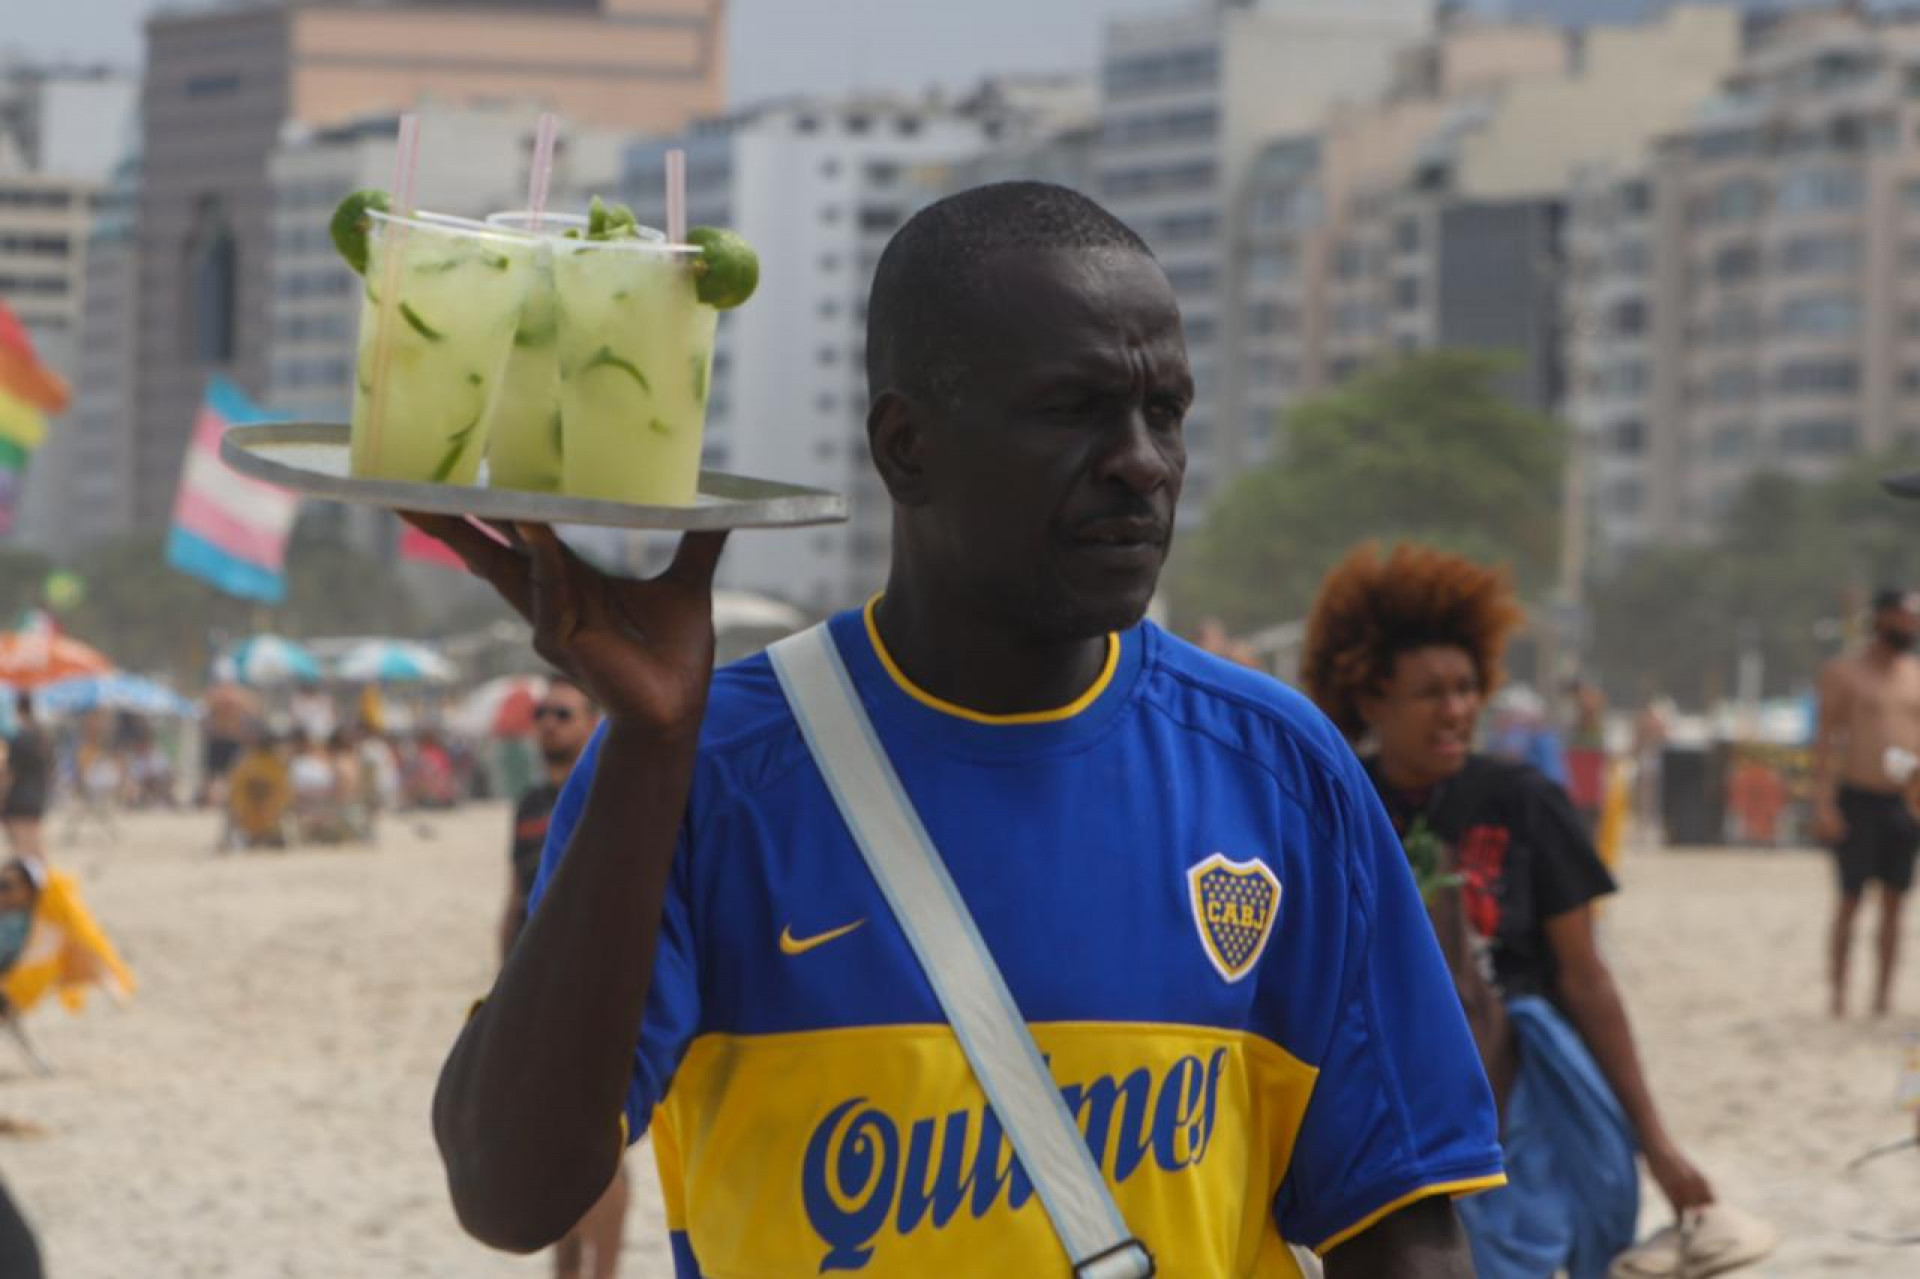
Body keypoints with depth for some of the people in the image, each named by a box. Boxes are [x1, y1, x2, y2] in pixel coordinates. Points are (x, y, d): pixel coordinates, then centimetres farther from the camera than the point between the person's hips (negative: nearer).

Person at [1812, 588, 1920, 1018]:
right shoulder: (1844, 671, 0)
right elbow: (1825, 739, -3)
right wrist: (1823, 805, -10)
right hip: (1857, 800, -4)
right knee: (1850, 898, -4)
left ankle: (1884, 993, 8)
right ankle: (1837, 992, 2)